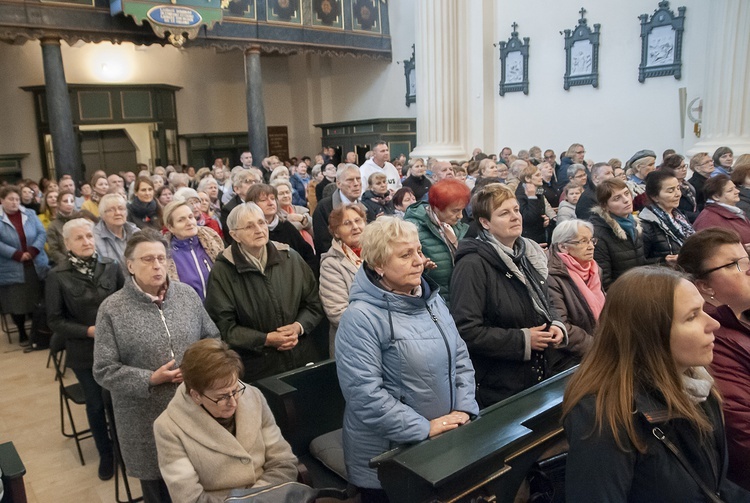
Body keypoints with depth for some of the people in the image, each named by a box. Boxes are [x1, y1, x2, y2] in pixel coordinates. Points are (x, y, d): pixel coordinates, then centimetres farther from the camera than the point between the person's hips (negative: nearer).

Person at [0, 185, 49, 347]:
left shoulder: (30, 214, 5)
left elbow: (42, 233, 0)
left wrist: (33, 250, -16)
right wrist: (17, 254, -20)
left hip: (36, 265, 2)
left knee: (38, 300, 8)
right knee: (17, 302, 4)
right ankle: (22, 333, 20)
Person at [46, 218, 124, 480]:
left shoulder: (111, 266, -6)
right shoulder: (57, 276, -10)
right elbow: (55, 320, -7)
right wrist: (88, 331, -18)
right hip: (84, 351, -1)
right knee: (96, 404, 13)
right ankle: (106, 454, 36)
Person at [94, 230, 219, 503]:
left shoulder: (187, 294, -1)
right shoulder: (112, 309, -10)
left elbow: (212, 338, 7)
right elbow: (104, 370, -9)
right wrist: (150, 380, -19)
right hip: (147, 419, -2)